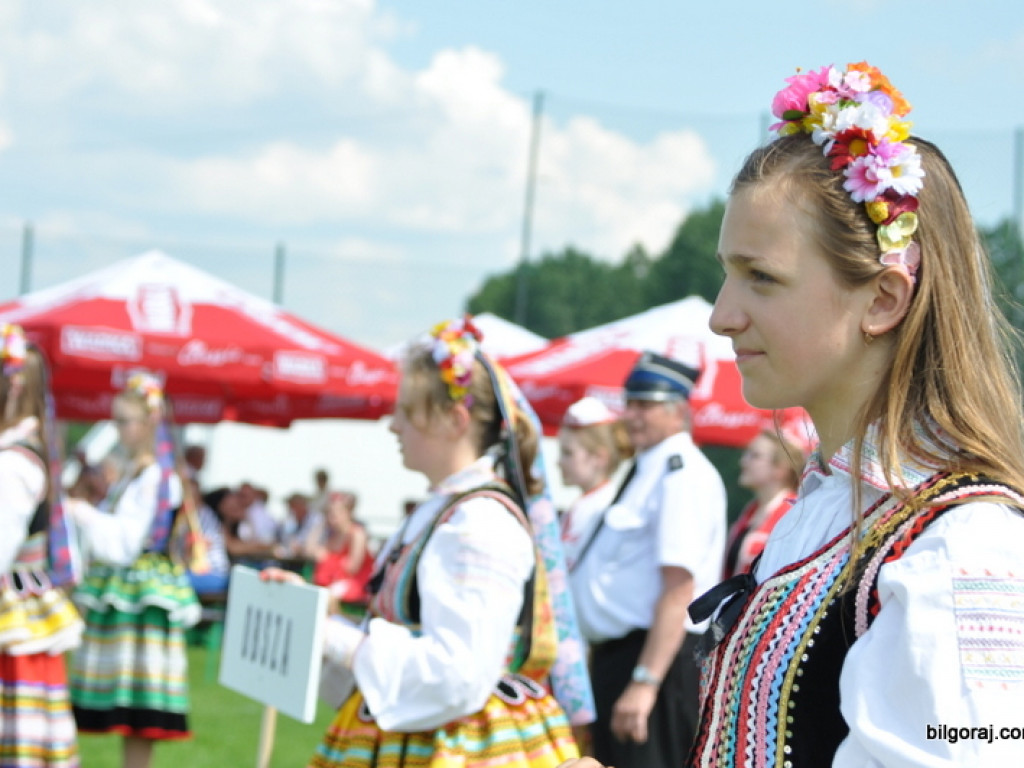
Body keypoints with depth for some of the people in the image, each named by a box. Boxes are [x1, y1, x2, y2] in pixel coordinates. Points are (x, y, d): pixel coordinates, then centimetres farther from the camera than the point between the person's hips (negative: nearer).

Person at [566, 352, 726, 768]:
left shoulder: (682, 475, -15)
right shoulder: (646, 471, 16)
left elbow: (679, 589, -24)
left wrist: (645, 682, -28)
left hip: (658, 657, -10)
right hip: (618, 653, 10)